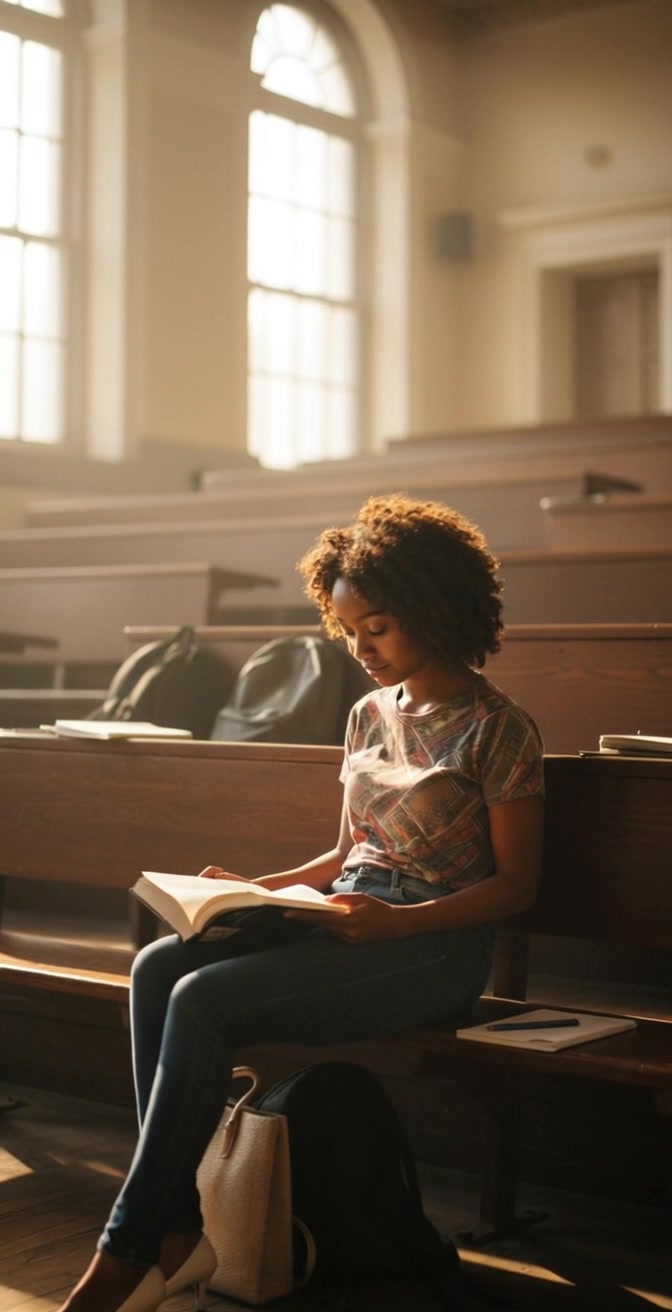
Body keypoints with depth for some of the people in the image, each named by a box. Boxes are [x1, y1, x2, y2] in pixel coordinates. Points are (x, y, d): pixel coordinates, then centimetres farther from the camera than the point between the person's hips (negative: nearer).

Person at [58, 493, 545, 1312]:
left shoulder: (497, 730, -6)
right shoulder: (370, 715, 15)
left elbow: (515, 885, -7)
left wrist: (395, 921, -21)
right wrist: (253, 889, 5)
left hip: (434, 946, -7)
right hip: (349, 924, 7)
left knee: (204, 1000, -27)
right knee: (156, 968, -18)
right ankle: (179, 1228, -19)